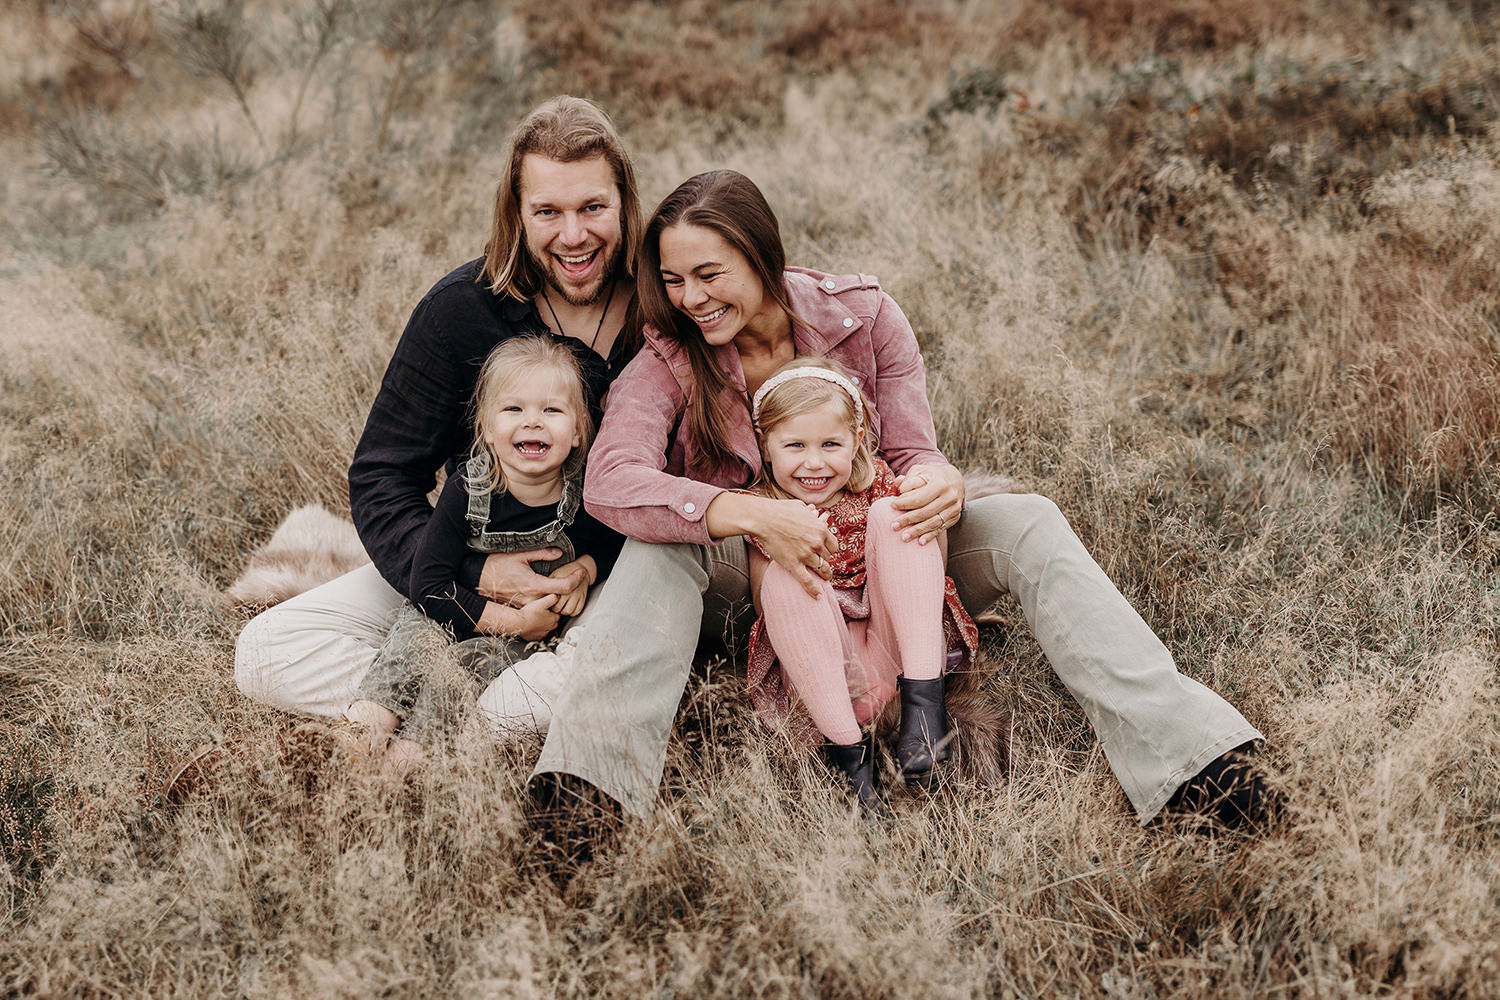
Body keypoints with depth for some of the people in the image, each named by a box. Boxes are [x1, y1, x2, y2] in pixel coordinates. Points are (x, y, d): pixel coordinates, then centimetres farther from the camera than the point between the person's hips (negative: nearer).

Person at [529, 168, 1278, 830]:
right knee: (661, 543, -33)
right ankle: (589, 768, -47)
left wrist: (937, 484, -37)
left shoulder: (862, 316, -10)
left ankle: (1183, 751, -31)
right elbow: (610, 482, -31)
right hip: (748, 571, -1)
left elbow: (912, 455, -10)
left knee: (1025, 523, -23)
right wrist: (751, 516, -46)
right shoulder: (669, 362, -14)